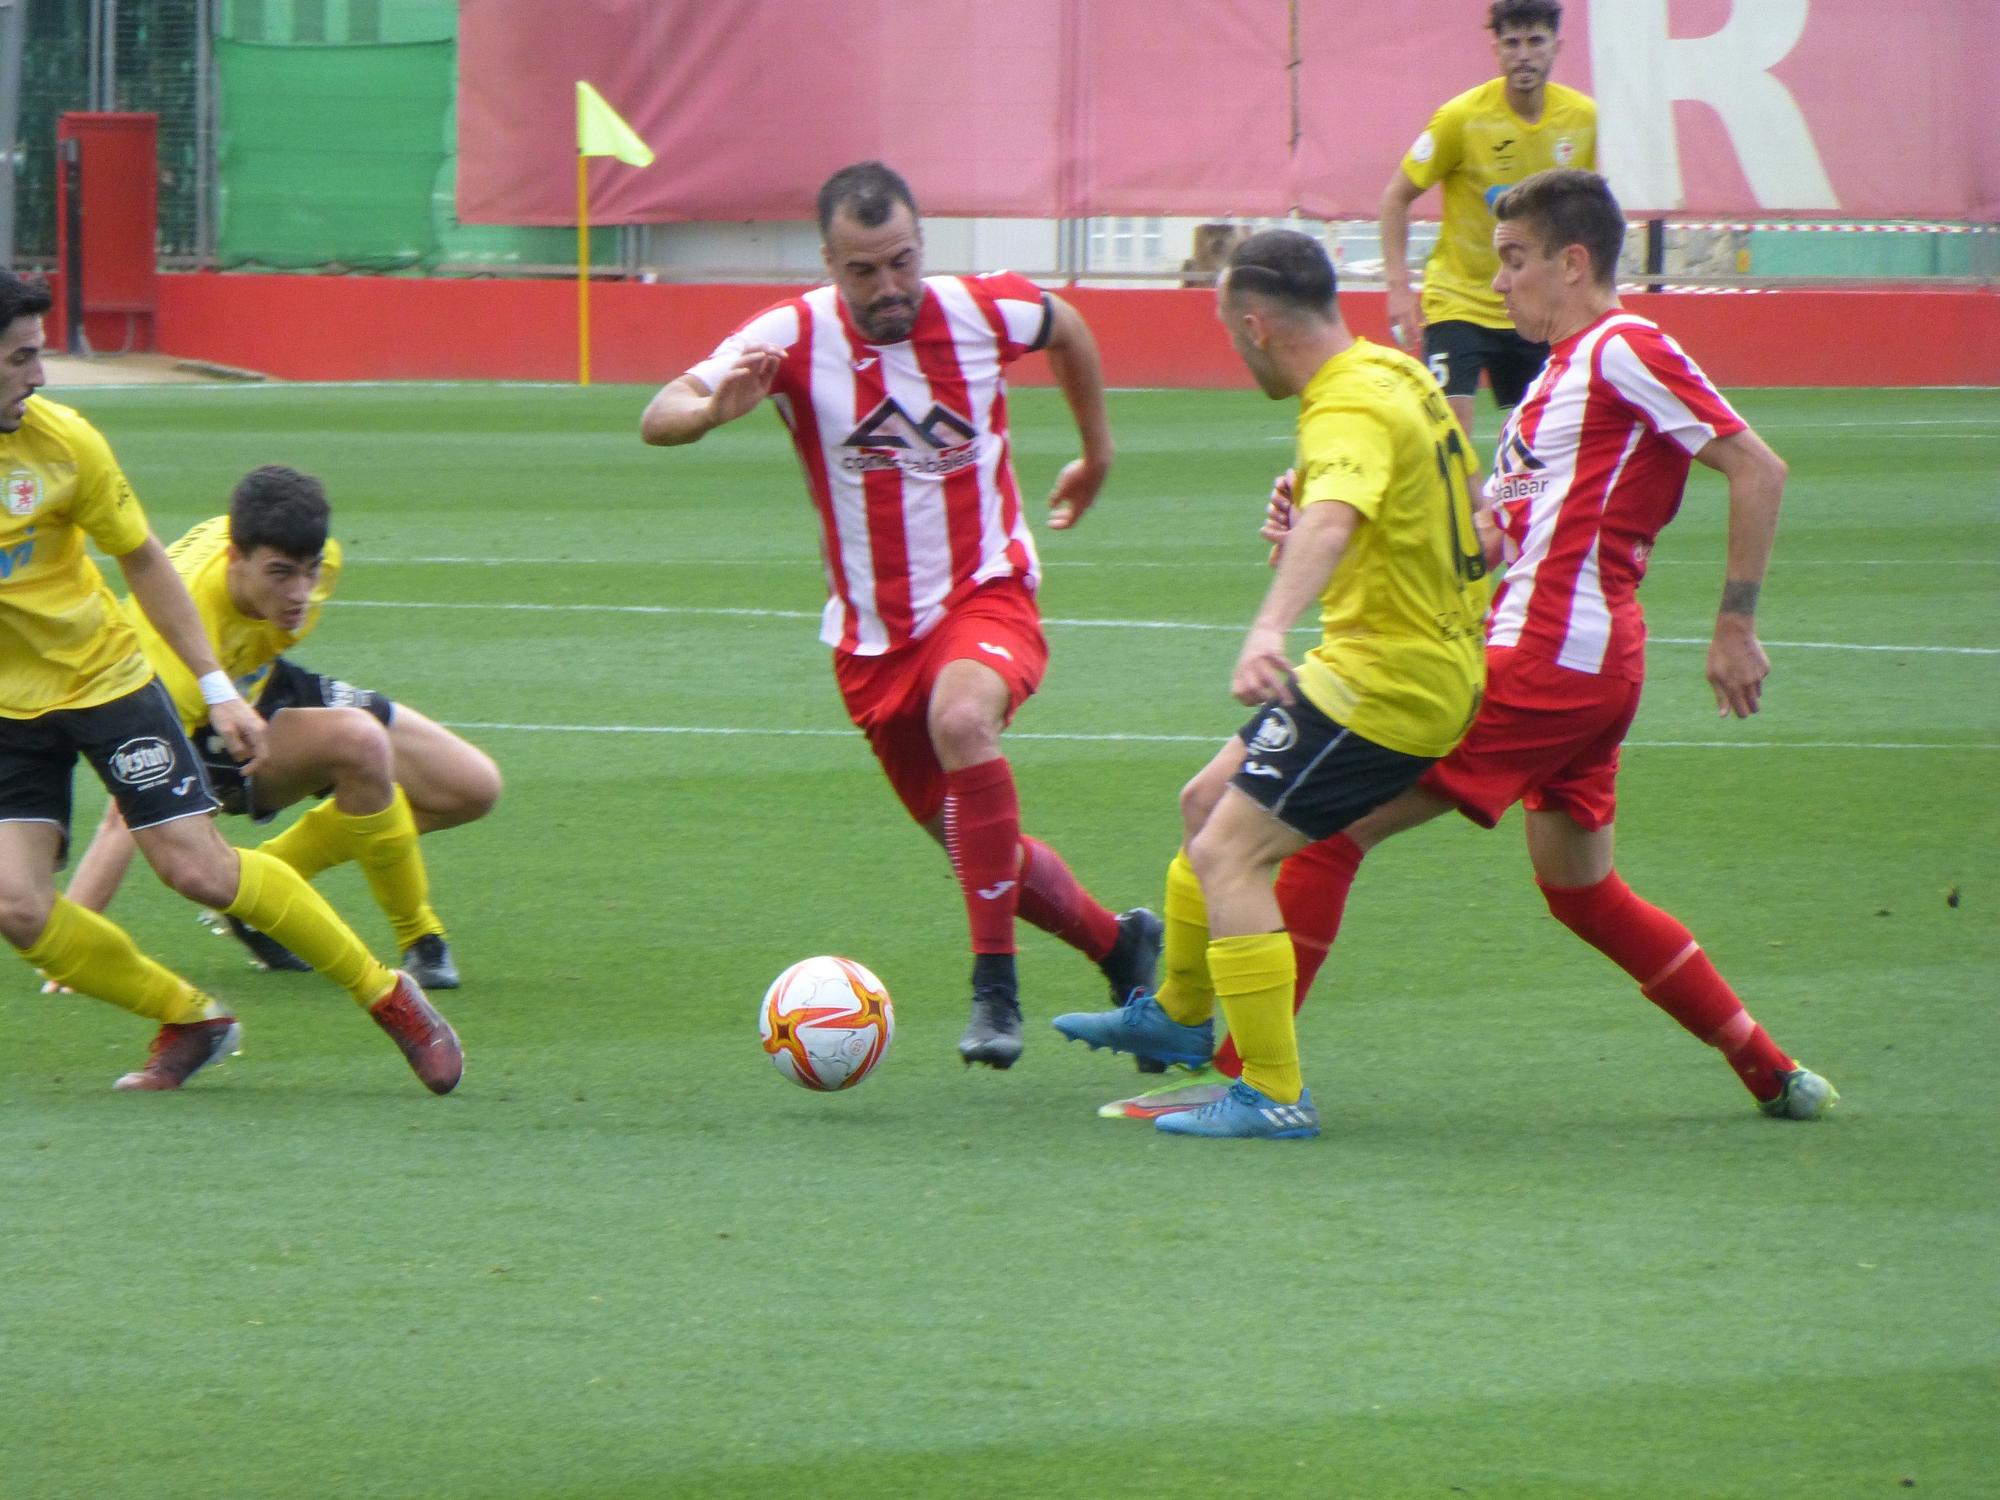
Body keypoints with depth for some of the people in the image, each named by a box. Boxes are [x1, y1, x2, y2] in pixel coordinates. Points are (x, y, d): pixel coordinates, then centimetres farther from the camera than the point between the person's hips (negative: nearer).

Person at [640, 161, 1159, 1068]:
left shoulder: (983, 311, -9)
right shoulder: (793, 336, -12)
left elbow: (1067, 329, 16)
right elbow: (656, 421, -21)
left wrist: (1097, 454, 25)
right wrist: (715, 409, -43)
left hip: (986, 593, -2)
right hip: (871, 629, 2)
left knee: (962, 720, -35)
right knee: (981, 850, 10)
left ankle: (996, 991, -32)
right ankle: (1119, 943, 40)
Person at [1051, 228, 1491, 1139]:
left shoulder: (1350, 411, -23)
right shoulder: (1396, 372, 9)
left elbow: (1333, 517, -45)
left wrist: (1272, 627, -61)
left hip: (1385, 684, -11)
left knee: (1229, 854, -13)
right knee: (1212, 800, 23)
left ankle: (1274, 1095, -13)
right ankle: (1179, 1015, 40)